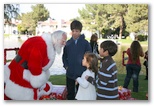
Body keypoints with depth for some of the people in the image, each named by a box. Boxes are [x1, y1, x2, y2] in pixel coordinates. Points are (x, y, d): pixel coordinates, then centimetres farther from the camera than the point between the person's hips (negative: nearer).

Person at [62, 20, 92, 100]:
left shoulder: (85, 43, -7)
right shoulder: (68, 43, 1)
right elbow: (64, 56, 12)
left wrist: (86, 67, -8)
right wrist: (66, 65, 0)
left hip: (81, 73, -2)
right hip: (70, 73, 3)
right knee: (70, 94, 15)